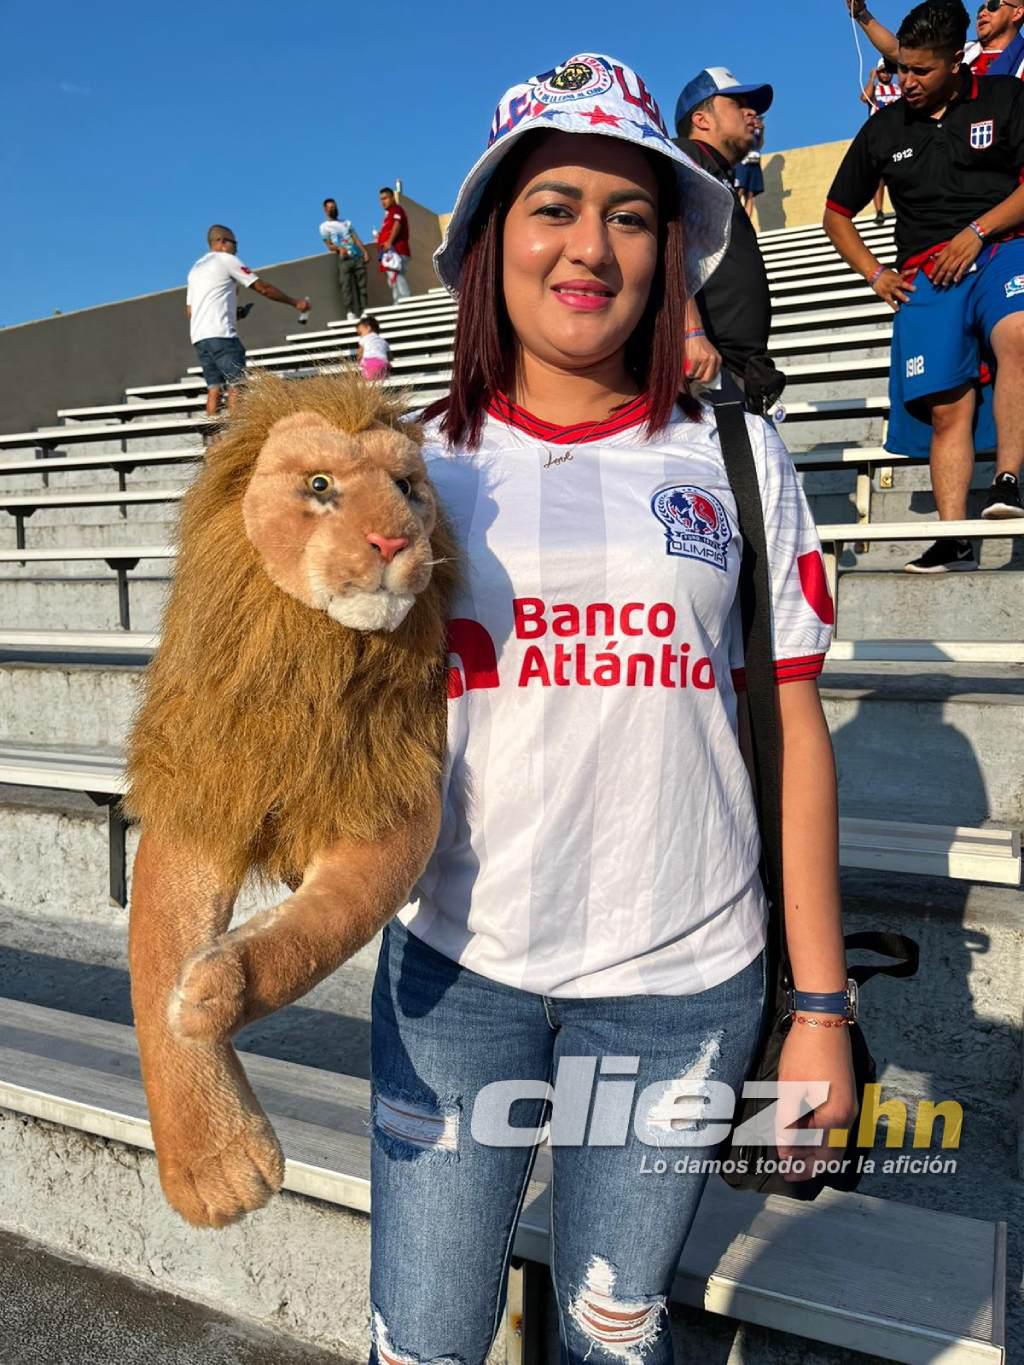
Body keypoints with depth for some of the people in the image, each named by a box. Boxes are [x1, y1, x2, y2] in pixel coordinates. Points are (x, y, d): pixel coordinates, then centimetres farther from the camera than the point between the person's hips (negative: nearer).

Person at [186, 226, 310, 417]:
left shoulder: (196, 268, 24)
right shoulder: (226, 259, 2)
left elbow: (189, 310, 22)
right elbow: (263, 288, 2)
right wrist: (295, 302, 10)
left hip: (198, 337, 8)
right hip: (220, 333, -8)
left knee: (214, 387, 6)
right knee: (236, 384, -9)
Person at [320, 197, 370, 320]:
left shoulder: (346, 222, 22)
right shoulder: (325, 226, 9)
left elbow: (356, 239, 13)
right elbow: (329, 245, 1)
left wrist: (365, 252, -2)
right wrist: (339, 249, -20)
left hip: (358, 257, 4)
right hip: (344, 260, -4)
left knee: (362, 285, -3)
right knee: (346, 287, -12)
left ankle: (363, 311, -4)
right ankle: (350, 313, -17)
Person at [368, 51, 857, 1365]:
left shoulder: (736, 455, 0)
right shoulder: (420, 465, 2)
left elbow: (794, 734, 0)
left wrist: (821, 1003, 1)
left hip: (683, 979, 0)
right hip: (456, 962, 1)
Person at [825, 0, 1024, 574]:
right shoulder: (885, 128, 16)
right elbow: (836, 214, 23)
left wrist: (975, 232, -11)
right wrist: (876, 274, 11)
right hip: (928, 276, 2)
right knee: (947, 407, -12)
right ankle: (954, 538, -12)